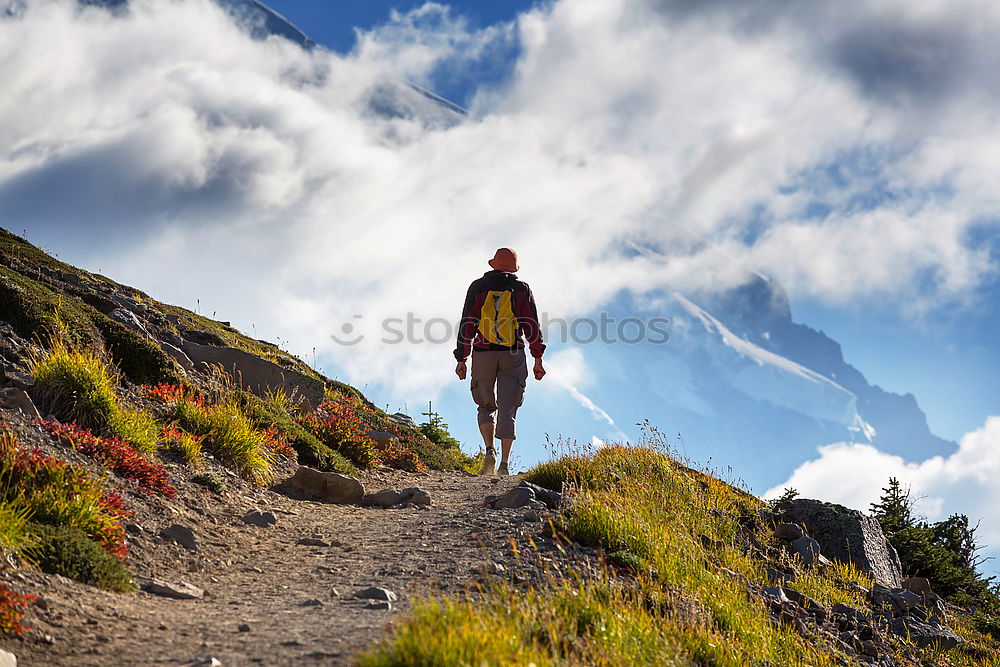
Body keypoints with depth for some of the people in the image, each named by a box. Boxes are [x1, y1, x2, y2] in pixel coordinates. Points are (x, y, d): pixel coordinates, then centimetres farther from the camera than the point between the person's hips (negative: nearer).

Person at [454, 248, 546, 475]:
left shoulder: (478, 287, 7)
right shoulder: (522, 289, 7)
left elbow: (467, 324, 2)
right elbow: (532, 326, 0)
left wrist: (461, 359, 3)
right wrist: (538, 359, 1)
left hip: (483, 354, 1)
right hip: (513, 355, 0)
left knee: (487, 407, 14)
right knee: (507, 410, 2)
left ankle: (490, 451, -8)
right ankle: (504, 464, -6)